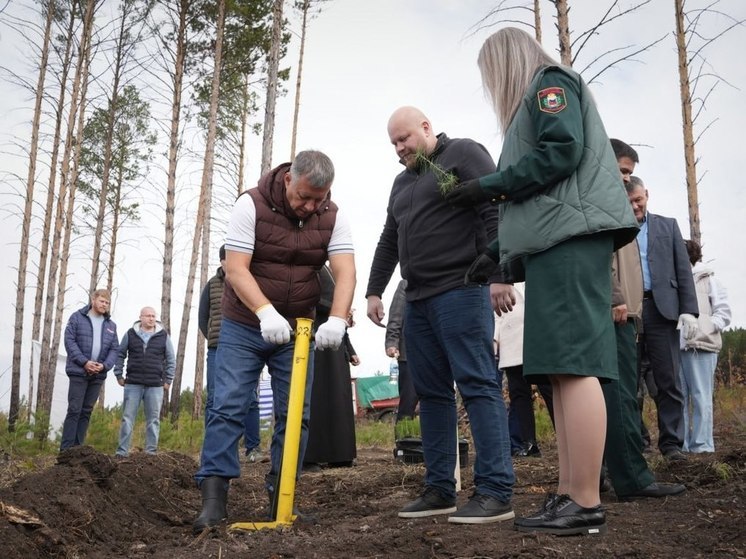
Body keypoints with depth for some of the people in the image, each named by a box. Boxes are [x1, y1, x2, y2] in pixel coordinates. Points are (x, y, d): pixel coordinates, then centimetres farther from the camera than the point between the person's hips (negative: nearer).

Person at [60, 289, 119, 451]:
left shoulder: (111, 325, 13)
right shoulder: (77, 317, 1)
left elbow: (114, 349, 9)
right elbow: (69, 341, -7)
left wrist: (104, 365, -9)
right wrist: (84, 362, -16)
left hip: (98, 375, 4)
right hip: (78, 372, -4)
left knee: (86, 412, 7)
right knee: (74, 410, -6)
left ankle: (77, 447, 13)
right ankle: (66, 449, -3)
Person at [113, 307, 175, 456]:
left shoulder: (163, 336, 5)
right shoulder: (130, 334, 5)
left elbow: (171, 359, 9)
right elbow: (120, 354, 11)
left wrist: (168, 380, 4)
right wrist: (119, 375, 5)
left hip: (155, 386, 0)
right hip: (133, 384, 0)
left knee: (153, 421, 4)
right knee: (127, 419, 2)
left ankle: (151, 452, 11)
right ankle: (122, 452, 8)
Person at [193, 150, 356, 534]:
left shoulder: (332, 218, -6)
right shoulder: (251, 205, -15)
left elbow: (345, 272, -17)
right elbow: (235, 269, -21)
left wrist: (337, 320, -34)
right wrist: (266, 312, -36)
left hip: (295, 330, 3)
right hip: (244, 326, -3)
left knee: (295, 414, 2)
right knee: (228, 407, -8)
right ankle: (213, 498, -5)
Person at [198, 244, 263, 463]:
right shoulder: (212, 285, 7)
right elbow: (202, 318, 14)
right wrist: (214, 340, 7)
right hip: (218, 351, 1)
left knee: (250, 400, 1)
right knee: (214, 400, -1)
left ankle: (253, 448, 8)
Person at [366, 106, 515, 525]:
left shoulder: (463, 154, 2)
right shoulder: (402, 182, 25)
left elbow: (495, 211, -10)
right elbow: (389, 242, 27)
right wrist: (374, 290, 20)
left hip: (460, 290, -8)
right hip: (418, 299, 8)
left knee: (478, 386, -10)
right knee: (432, 393, 6)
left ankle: (496, 492, -7)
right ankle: (440, 489, 11)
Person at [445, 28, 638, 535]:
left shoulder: (550, 81, 6)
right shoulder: (533, 103, 31)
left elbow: (563, 151, -13)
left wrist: (490, 185, -6)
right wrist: (498, 250, 24)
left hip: (570, 238, -10)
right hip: (557, 242, 10)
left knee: (573, 367, -14)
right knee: (563, 371, 2)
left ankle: (586, 505, -14)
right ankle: (569, 495, 3)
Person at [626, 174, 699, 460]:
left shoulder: (667, 225, 16)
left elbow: (683, 270, 10)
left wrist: (689, 310, -1)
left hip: (660, 309, 1)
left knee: (668, 381, 0)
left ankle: (671, 442, 6)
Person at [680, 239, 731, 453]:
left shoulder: (707, 279, 8)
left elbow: (723, 313, 4)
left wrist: (704, 329, -10)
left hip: (700, 347, -3)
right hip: (675, 347, 4)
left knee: (701, 397, -2)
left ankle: (702, 445, 2)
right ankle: (681, 444, 11)